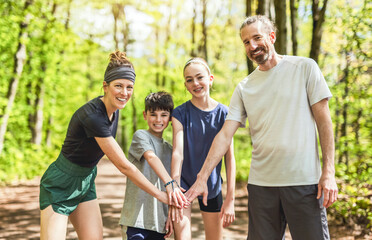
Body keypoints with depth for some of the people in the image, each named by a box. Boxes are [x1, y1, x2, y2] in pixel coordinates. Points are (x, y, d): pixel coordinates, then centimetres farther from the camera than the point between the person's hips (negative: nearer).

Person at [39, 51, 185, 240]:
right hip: (61, 184, -8)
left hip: (86, 182, 8)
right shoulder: (93, 116, -28)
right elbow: (124, 166, -25)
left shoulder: (114, 109, -3)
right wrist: (161, 196, -19)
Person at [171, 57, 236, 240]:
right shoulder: (180, 113, -8)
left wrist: (230, 199, -10)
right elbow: (178, 152, -18)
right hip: (184, 182, -2)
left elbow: (229, 157, -6)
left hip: (211, 184, 2)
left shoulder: (223, 113, -5)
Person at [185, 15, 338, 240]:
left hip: (304, 181, -3)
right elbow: (225, 135, 4)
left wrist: (328, 172, -8)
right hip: (261, 183, 3)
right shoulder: (244, 87, 9)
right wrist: (202, 177, -4)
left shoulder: (305, 68, 1)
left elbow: (324, 120, -1)